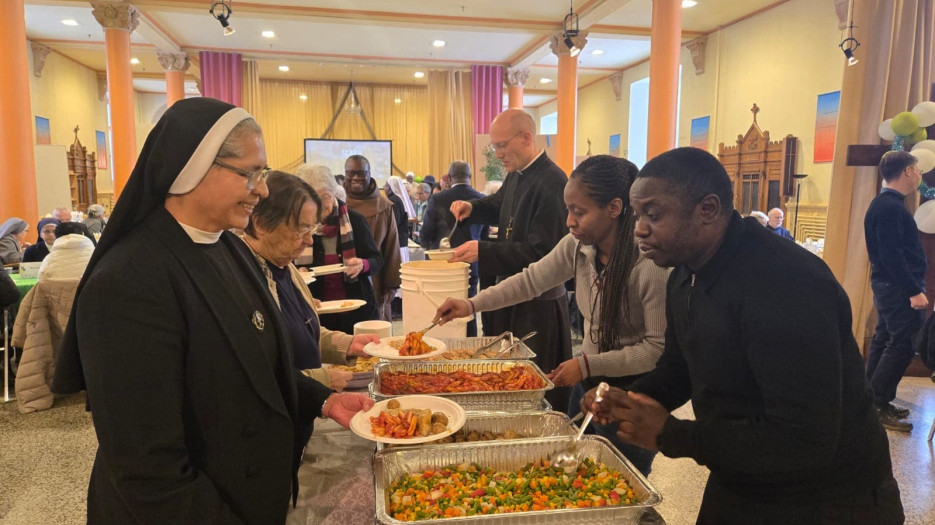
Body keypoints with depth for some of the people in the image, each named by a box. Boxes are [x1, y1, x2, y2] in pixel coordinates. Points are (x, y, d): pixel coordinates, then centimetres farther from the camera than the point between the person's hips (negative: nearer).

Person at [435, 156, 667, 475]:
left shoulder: (650, 265, -27)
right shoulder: (577, 246, -7)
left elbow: (658, 347, -22)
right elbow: (531, 280, 4)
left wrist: (587, 364, -23)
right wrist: (473, 304, -3)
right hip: (587, 382, 7)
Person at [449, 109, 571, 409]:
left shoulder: (551, 182, -21)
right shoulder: (515, 176, 9)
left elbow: (541, 251, -25)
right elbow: (497, 207, 29)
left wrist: (483, 252, -27)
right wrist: (472, 207, 8)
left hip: (539, 305, -9)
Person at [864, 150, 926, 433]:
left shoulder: (885, 204, 13)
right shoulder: (891, 207, -18)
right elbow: (891, 255, -24)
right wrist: (914, 291, -24)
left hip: (889, 286, 11)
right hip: (899, 289, -11)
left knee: (885, 341, 14)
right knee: (903, 346, -8)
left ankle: (875, 401, 22)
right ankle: (877, 407, -4)